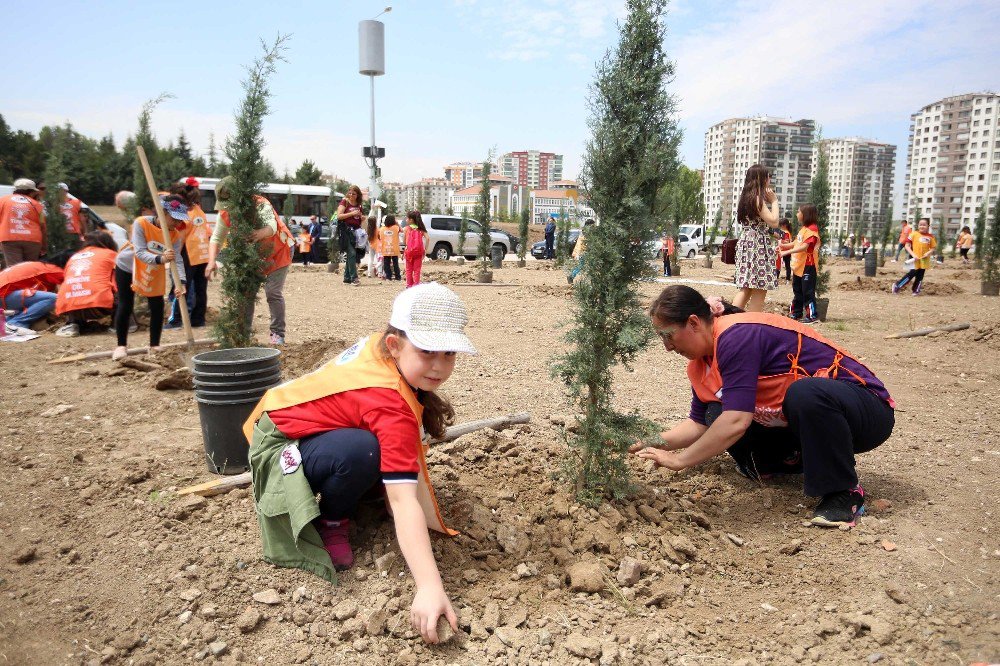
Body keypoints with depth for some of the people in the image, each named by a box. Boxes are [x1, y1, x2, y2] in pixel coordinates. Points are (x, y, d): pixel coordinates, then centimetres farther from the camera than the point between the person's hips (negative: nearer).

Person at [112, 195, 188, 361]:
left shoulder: (176, 235, -21)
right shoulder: (141, 223, -31)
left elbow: (177, 259, -31)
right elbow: (140, 252, -40)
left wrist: (181, 282, -48)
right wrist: (160, 258, -60)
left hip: (155, 272, 3)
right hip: (127, 267, -3)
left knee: (157, 306, -1)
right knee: (125, 306, -3)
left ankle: (155, 346, 12)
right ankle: (121, 346, 11)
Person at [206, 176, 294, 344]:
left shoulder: (260, 205, -32)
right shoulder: (225, 213, -15)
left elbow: (272, 225, -52)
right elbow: (216, 238, -13)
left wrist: (261, 233, -76)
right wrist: (211, 261, -31)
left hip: (278, 252, -6)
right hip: (253, 255, 6)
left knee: (273, 293, -13)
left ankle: (277, 334, -2)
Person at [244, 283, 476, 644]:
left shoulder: (378, 343, -11)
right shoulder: (392, 408, -35)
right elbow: (405, 501, -41)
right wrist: (430, 587, -45)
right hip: (282, 447, -9)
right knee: (363, 453, -37)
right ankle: (331, 520, -6)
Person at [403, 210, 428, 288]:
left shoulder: (407, 228, -3)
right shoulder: (420, 228, 3)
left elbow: (404, 242, -3)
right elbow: (427, 238, -9)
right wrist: (425, 249, -2)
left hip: (409, 251, -1)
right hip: (419, 252, 1)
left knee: (409, 270, 12)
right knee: (417, 270, 8)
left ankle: (409, 285, 15)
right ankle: (416, 285, 5)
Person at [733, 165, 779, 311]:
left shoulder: (747, 197, 16)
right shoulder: (757, 198, -11)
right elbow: (773, 222, -15)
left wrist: (768, 200, 15)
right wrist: (774, 201, -4)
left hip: (747, 243, 10)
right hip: (758, 245, -10)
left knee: (746, 289, 11)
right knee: (759, 291, -6)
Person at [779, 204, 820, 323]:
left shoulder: (812, 229, -16)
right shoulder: (803, 228, 15)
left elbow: (804, 246, -26)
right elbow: (796, 243, 20)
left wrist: (787, 252, -31)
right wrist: (783, 246, 5)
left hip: (808, 266, -10)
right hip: (799, 265, 10)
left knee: (808, 291, -5)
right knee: (797, 291, 16)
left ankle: (812, 315, 1)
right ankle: (796, 313, 25)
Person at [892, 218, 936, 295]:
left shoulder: (930, 236, 4)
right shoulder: (913, 234, -4)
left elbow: (932, 248, 11)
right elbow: (907, 246, -5)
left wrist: (929, 253, -10)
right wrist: (913, 254, -15)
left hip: (924, 260, 3)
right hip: (915, 259, -3)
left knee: (920, 276, 8)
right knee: (912, 274, -9)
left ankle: (916, 291, 18)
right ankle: (897, 286, 0)